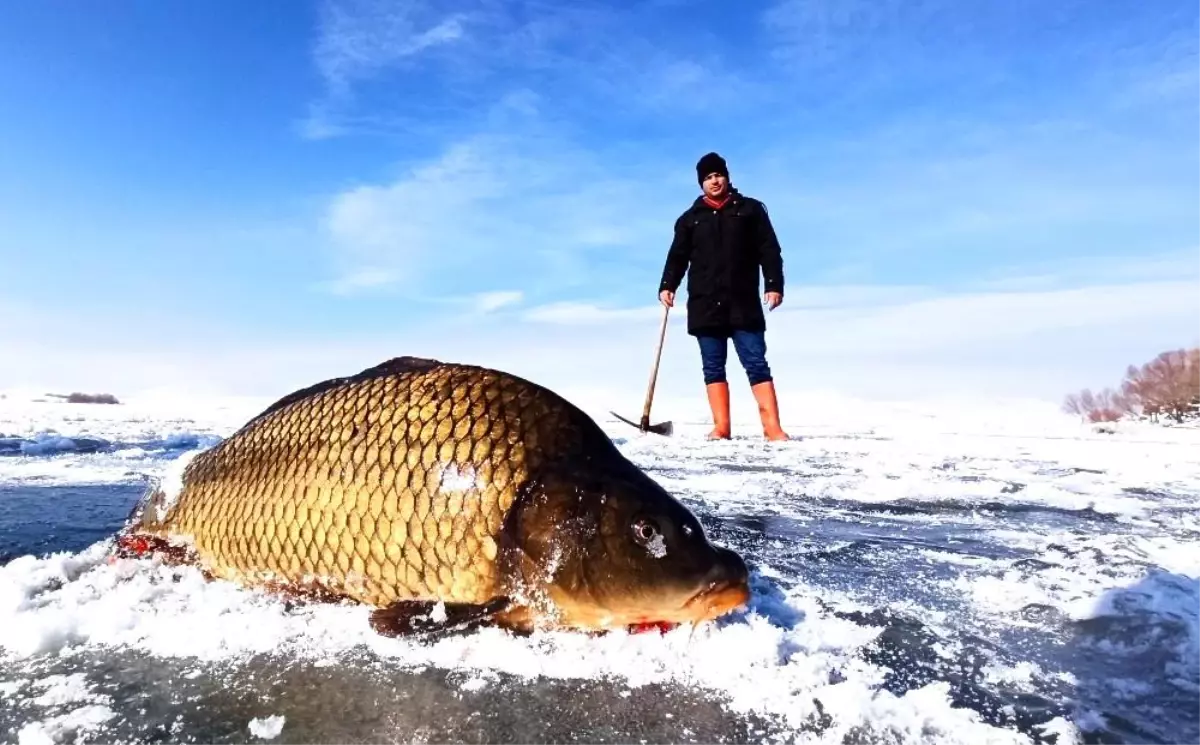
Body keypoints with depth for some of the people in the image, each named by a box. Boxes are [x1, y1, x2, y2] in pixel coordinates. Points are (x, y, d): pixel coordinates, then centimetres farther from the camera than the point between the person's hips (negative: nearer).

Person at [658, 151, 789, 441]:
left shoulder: (750, 209, 11)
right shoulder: (690, 218, 15)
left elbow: (769, 250, 5)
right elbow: (677, 257, 10)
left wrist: (773, 284, -7)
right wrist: (667, 286, -6)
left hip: (743, 303, -2)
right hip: (705, 305, 2)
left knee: (756, 364, -5)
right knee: (713, 367, 1)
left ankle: (773, 427, -8)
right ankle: (721, 427, 3)